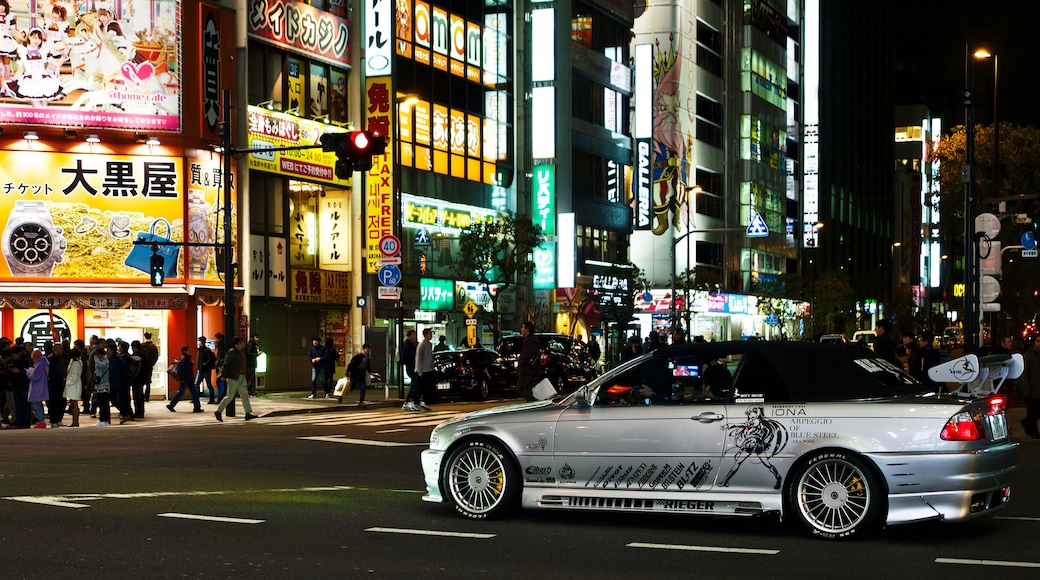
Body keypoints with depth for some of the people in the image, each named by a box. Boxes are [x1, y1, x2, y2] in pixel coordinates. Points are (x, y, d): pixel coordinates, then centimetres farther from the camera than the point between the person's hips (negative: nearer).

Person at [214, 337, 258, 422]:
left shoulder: (241, 352, 13)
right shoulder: (231, 352, -13)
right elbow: (226, 364, -17)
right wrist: (224, 376, -20)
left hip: (241, 377, 9)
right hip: (233, 378, -9)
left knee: (245, 395, 3)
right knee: (230, 396, -5)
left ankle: (248, 413, 3)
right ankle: (218, 412, 6)